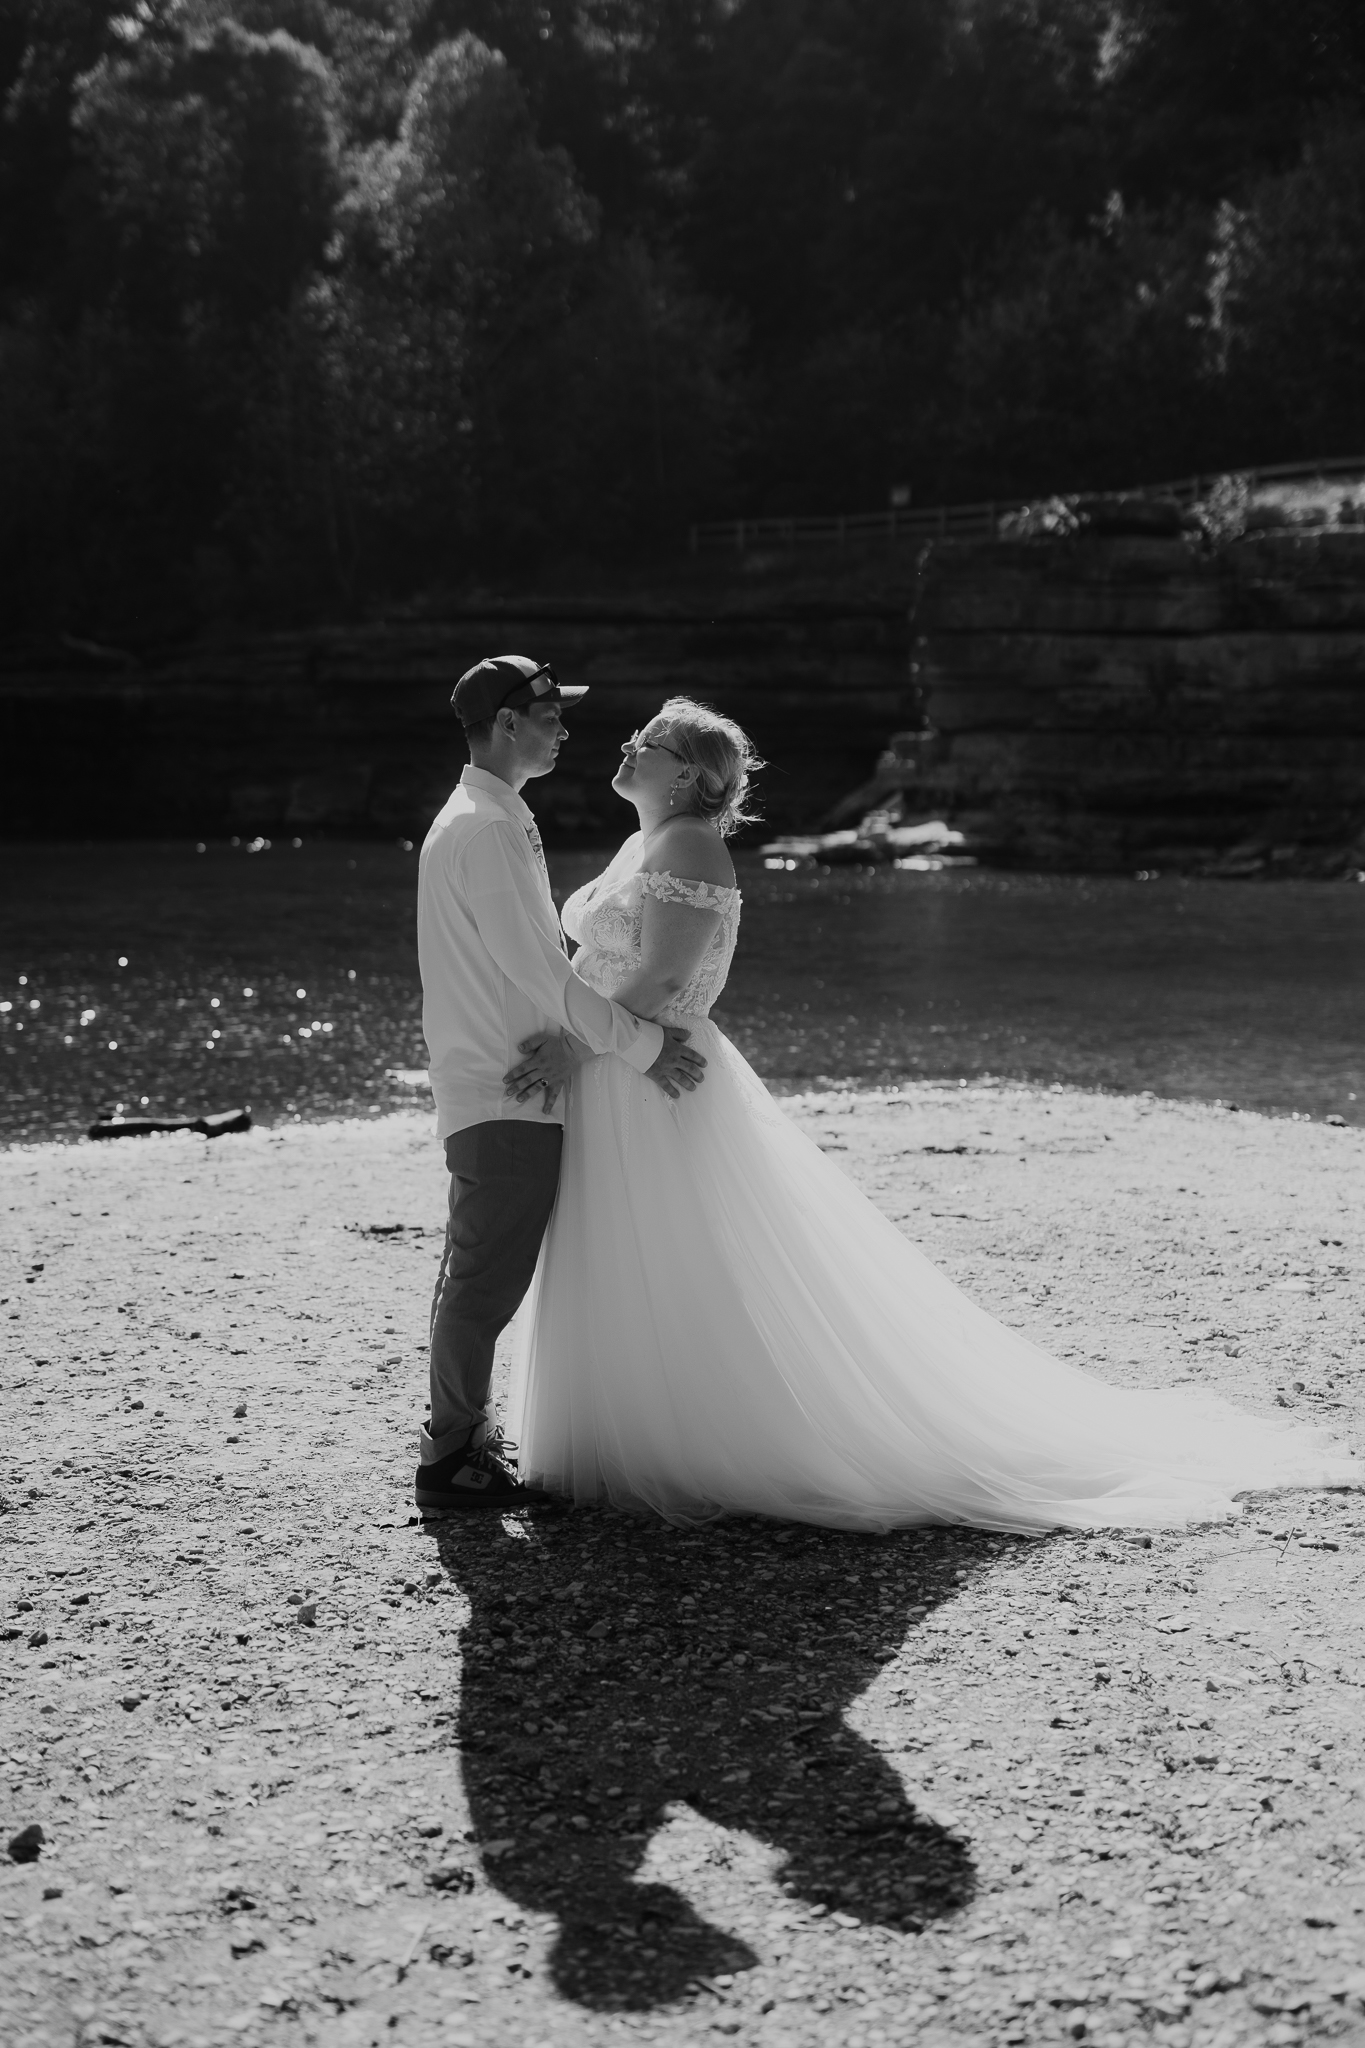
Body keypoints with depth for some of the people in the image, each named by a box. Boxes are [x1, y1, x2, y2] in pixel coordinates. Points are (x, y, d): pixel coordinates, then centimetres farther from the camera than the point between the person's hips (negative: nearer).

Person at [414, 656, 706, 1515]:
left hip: (500, 1089, 10)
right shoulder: (484, 830, -17)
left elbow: (538, 956, 19)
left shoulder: (491, 821, 16)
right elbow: (537, 971, -20)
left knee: (480, 1279, 16)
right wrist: (642, 1045, -14)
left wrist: (641, 1029, 13)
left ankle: (464, 1434, 26)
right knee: (487, 1281, -4)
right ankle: (452, 1459, 3)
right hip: (502, 1097, -10)